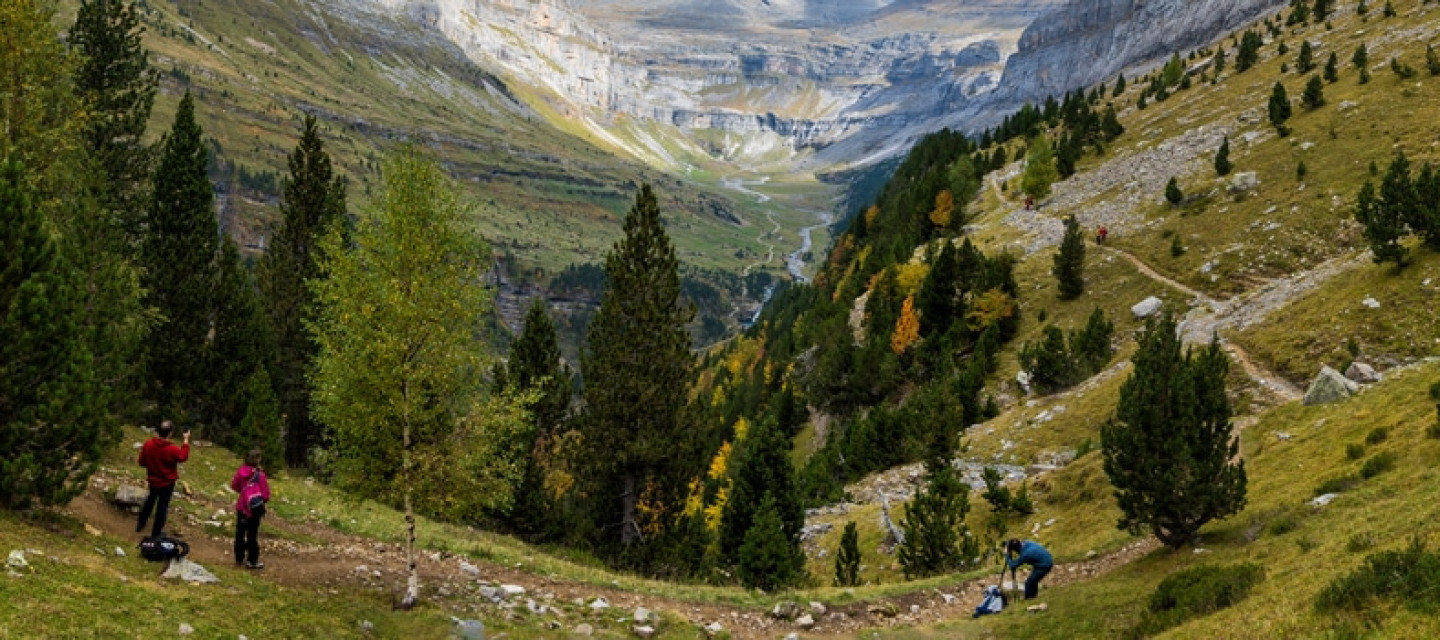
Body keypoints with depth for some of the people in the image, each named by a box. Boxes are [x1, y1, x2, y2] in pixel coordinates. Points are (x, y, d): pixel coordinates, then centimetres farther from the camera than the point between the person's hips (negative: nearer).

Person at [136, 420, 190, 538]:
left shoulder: (148, 444, -17)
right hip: (167, 482, -4)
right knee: (162, 506, 11)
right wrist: (186, 440, 0)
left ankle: (141, 524, 40)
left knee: (150, 500, 29)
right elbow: (183, 456, -6)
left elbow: (142, 462, -4)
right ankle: (156, 533, 21)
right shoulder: (172, 449, -28)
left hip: (153, 480, 4)